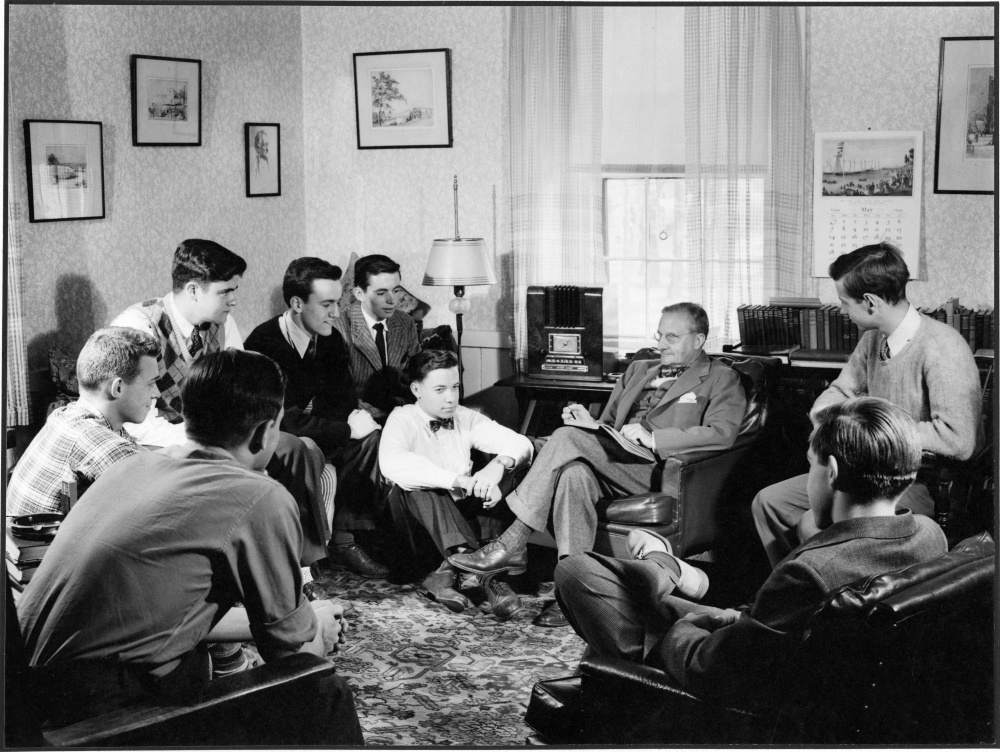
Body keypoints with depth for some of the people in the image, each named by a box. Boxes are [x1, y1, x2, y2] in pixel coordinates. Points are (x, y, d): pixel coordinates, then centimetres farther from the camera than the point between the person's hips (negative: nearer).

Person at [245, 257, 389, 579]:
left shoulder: (330, 339, 0)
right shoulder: (264, 345, -22)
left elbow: (345, 400, 7)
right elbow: (286, 423, -26)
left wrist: (355, 418, -17)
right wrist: (346, 428, -21)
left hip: (315, 434, 7)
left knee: (369, 437, -17)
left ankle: (343, 537, -12)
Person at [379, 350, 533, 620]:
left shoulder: (467, 419, 6)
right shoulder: (403, 419, -8)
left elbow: (521, 444, -4)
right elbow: (392, 464, -31)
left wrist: (500, 464, -29)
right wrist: (458, 480, -39)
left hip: (461, 513, 4)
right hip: (416, 515, -4)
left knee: (506, 472, -19)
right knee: (416, 483, -33)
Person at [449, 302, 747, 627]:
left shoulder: (721, 379, 10)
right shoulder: (638, 370, 31)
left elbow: (722, 433, -9)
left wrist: (653, 438, -16)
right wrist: (591, 426, 5)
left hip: (658, 471, -5)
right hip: (615, 464, 6)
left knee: (568, 437, -26)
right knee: (574, 472, -32)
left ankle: (513, 543, -25)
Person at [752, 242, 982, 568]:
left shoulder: (941, 348, -22)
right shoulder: (874, 338, 5)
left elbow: (959, 440, -30)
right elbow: (841, 390, 20)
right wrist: (827, 414, -5)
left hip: (926, 485, -9)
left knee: (814, 526, -26)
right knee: (768, 502, 6)